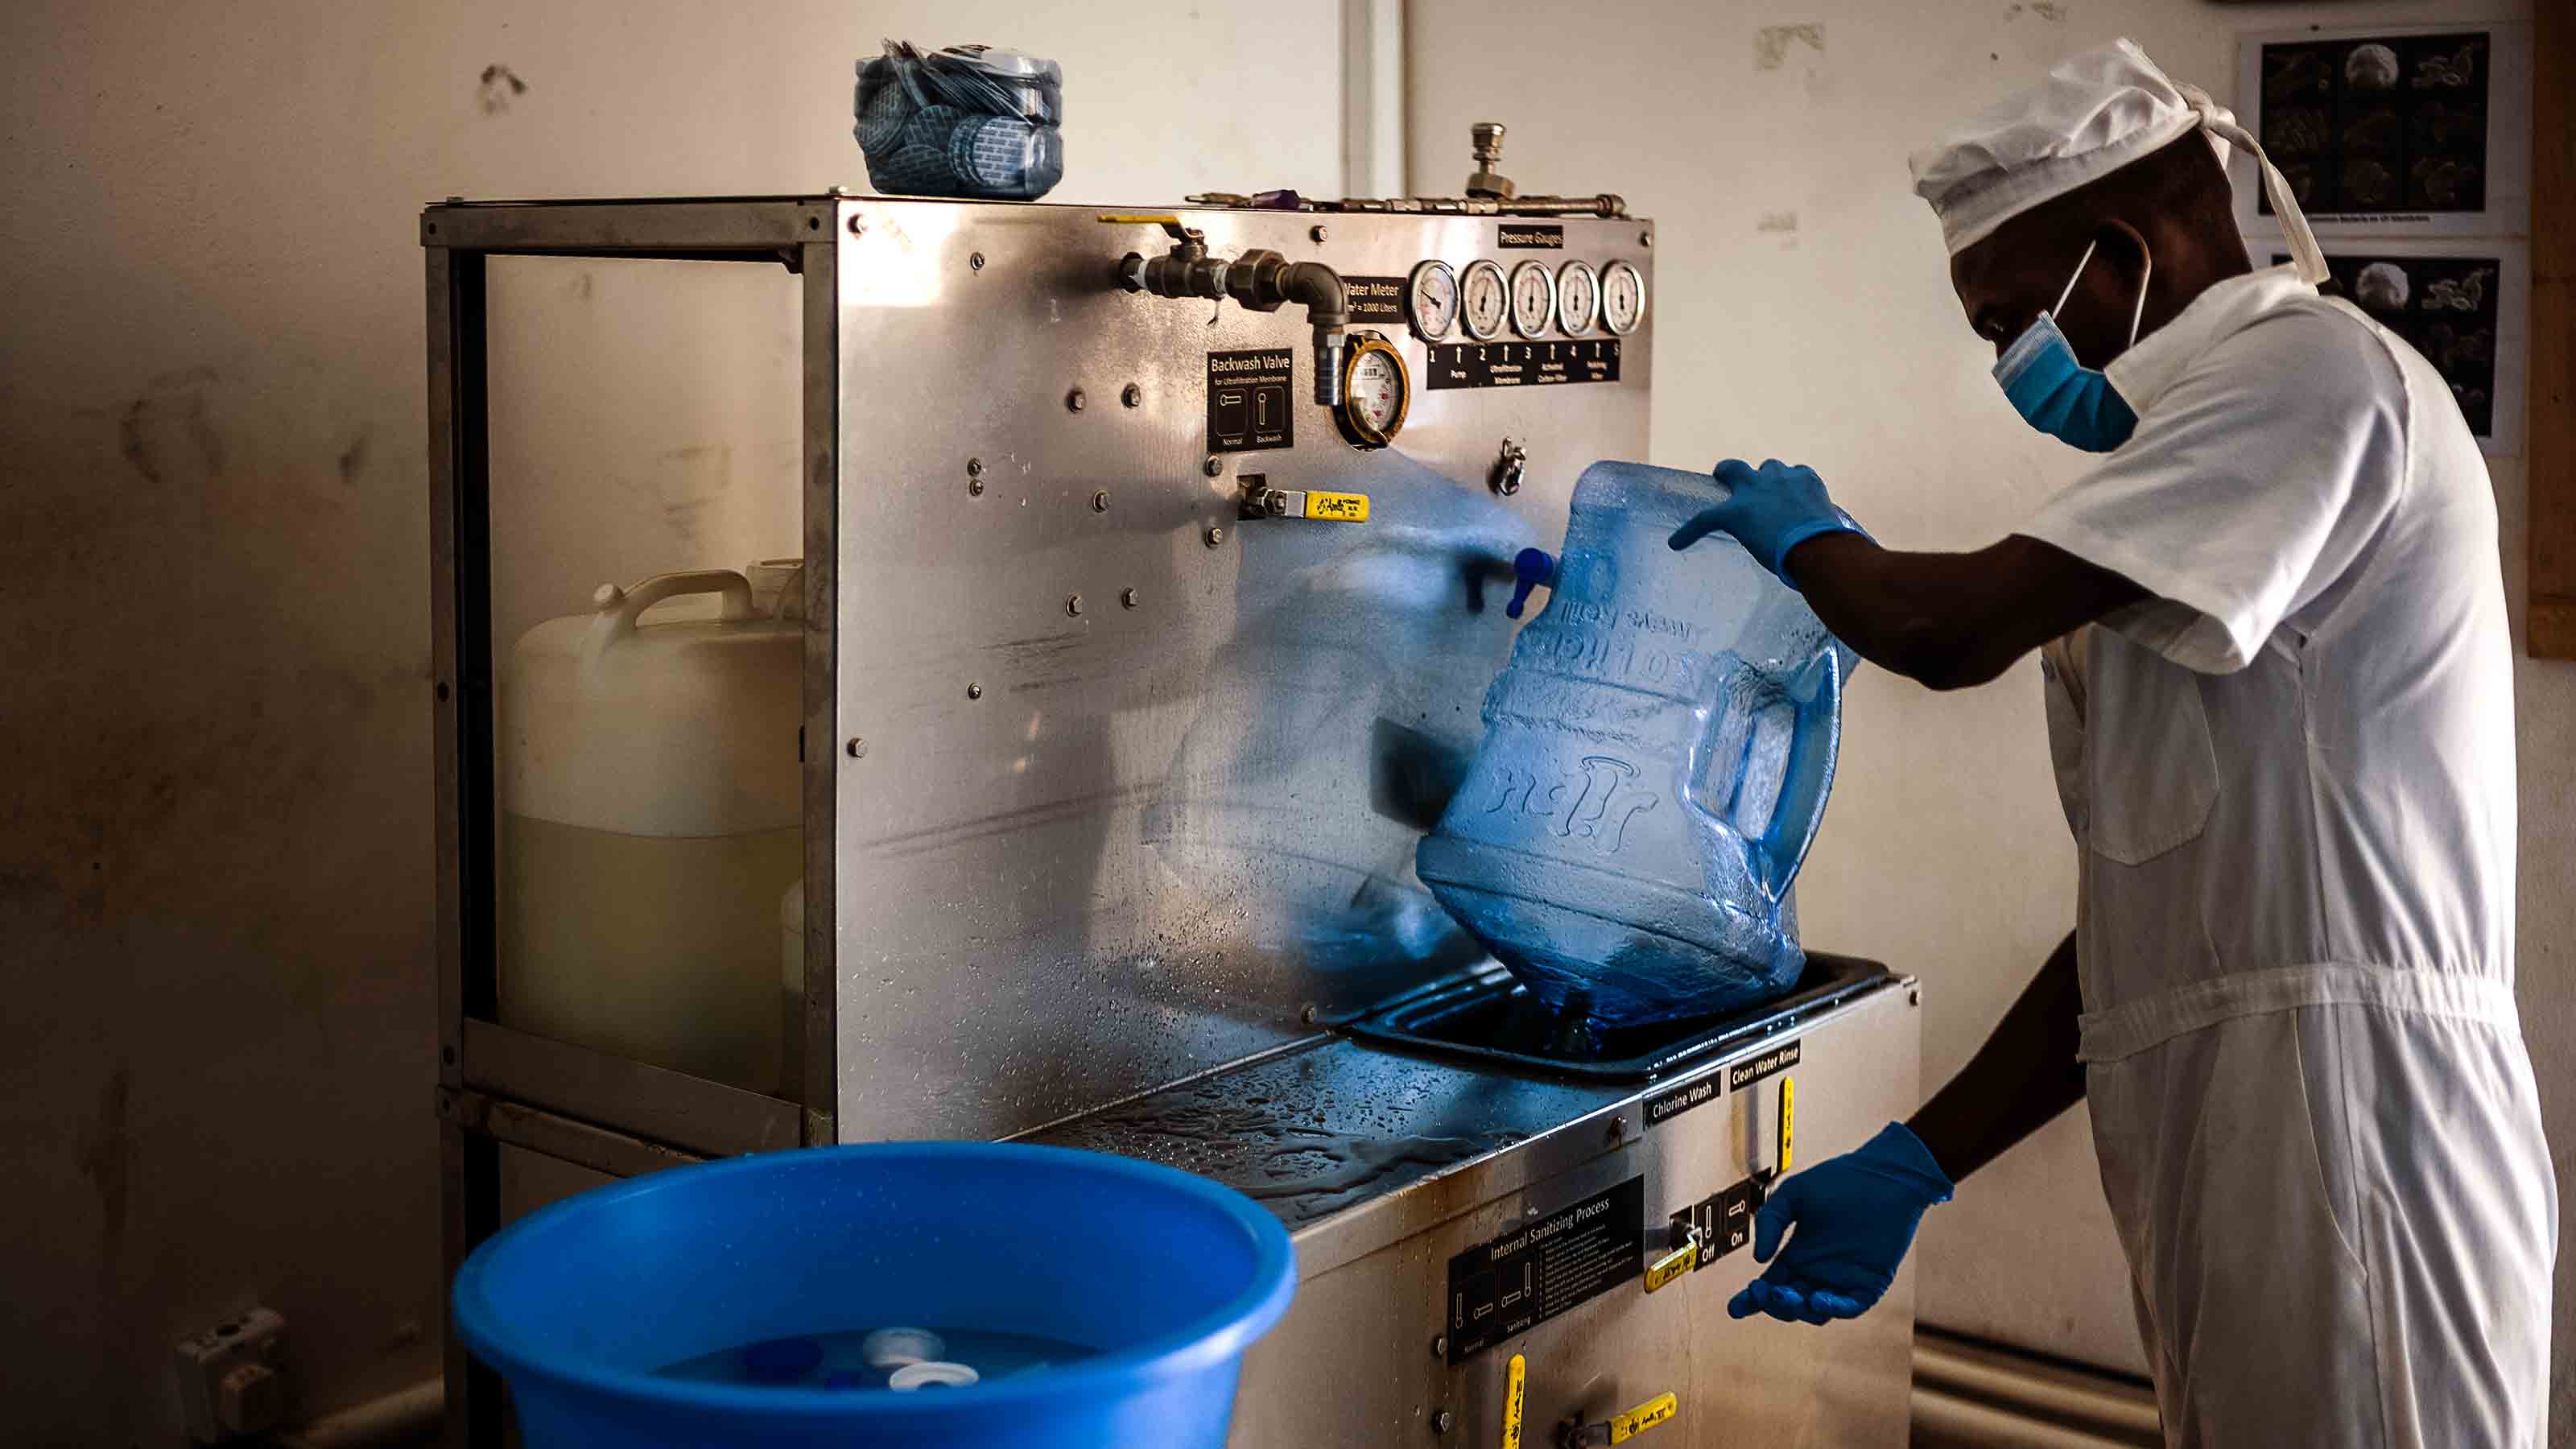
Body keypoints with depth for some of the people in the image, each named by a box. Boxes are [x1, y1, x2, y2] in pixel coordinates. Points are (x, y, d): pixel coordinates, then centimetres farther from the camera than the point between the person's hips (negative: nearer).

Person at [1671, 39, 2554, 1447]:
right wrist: (1915, 1165, 16)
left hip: (2335, 1109, -9)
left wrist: (1805, 536, 5)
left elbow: (1954, 629, -17)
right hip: (2224, 1123, 9)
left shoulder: (2314, 367, -7)